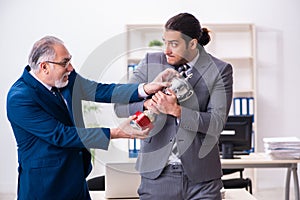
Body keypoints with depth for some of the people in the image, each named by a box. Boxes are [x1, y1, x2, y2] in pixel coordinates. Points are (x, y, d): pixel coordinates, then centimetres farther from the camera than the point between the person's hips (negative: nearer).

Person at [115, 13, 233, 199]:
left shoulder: (219, 70, -2)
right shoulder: (151, 62, 4)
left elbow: (217, 123, -10)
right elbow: (120, 106, 3)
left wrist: (175, 110, -22)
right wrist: (147, 105, -17)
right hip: (157, 172, 2)